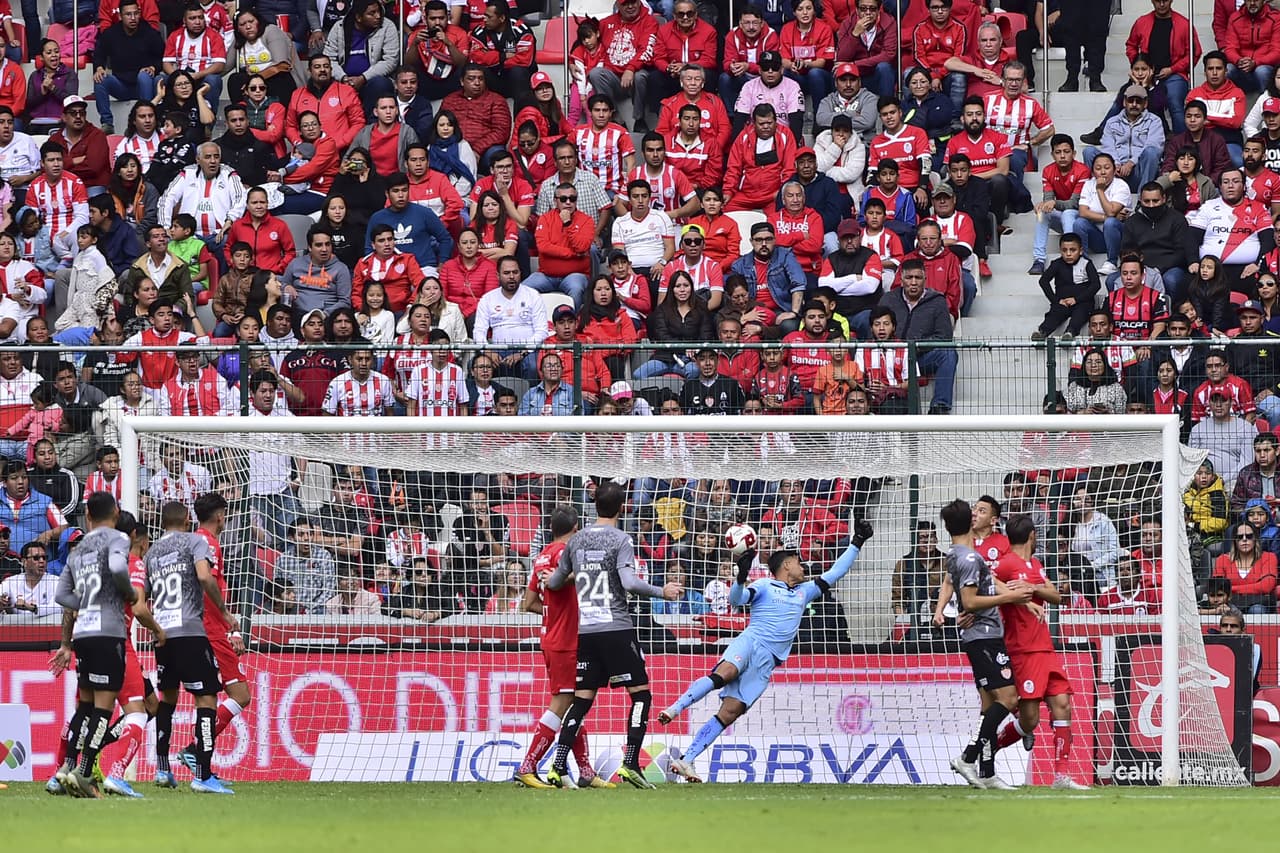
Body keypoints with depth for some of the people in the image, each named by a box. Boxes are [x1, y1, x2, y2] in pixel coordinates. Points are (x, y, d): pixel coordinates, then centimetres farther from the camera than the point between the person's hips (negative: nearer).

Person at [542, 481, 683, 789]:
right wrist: (661, 592, -6)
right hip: (616, 629, -5)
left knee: (582, 699, 9)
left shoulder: (576, 540, 9)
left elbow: (555, 582, 17)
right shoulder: (620, 540, -7)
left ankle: (557, 767, -2)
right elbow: (629, 583, -19)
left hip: (585, 631, 5)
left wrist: (550, 579, 40)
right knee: (641, 693, 3)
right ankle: (630, 763, -7)